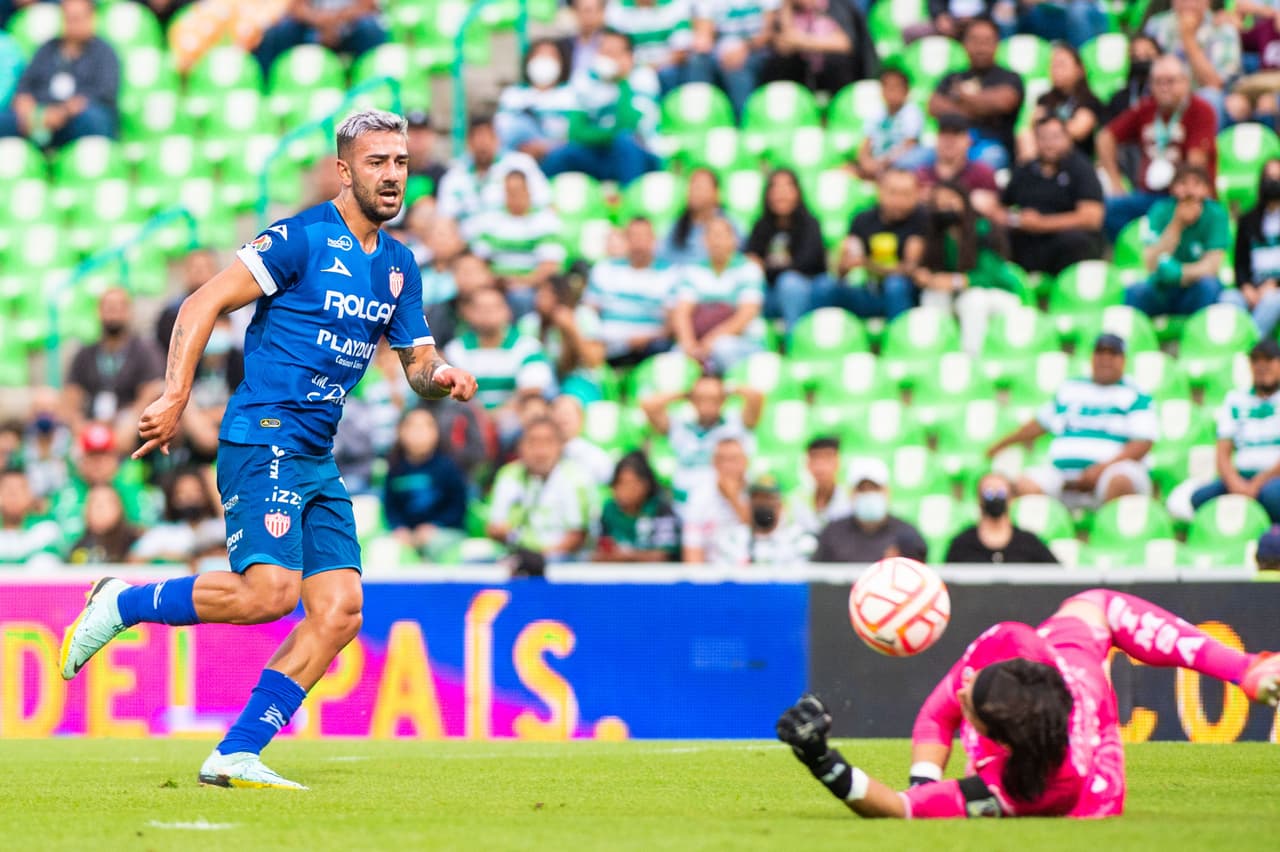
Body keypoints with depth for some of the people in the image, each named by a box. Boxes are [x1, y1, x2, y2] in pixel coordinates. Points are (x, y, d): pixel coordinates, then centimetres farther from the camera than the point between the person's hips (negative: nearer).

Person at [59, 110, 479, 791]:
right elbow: (203, 303, -11)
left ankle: (236, 756, -2)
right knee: (268, 592, -24)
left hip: (317, 459, 8)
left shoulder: (397, 265, 15)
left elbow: (418, 363, 23)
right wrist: (175, 396, -19)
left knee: (340, 611, -4)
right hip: (262, 440, -8)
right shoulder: (302, 239, -8)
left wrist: (443, 376, -1)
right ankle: (120, 605, -2)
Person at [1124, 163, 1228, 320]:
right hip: (1161, 291, 0)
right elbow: (1151, 264, -18)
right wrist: (1177, 223, -26)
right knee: (1134, 292, -29)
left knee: (1208, 284, -33)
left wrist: (1180, 273, -36)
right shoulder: (1161, 211, -7)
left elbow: (1212, 265, -17)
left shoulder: (1215, 214, -8)